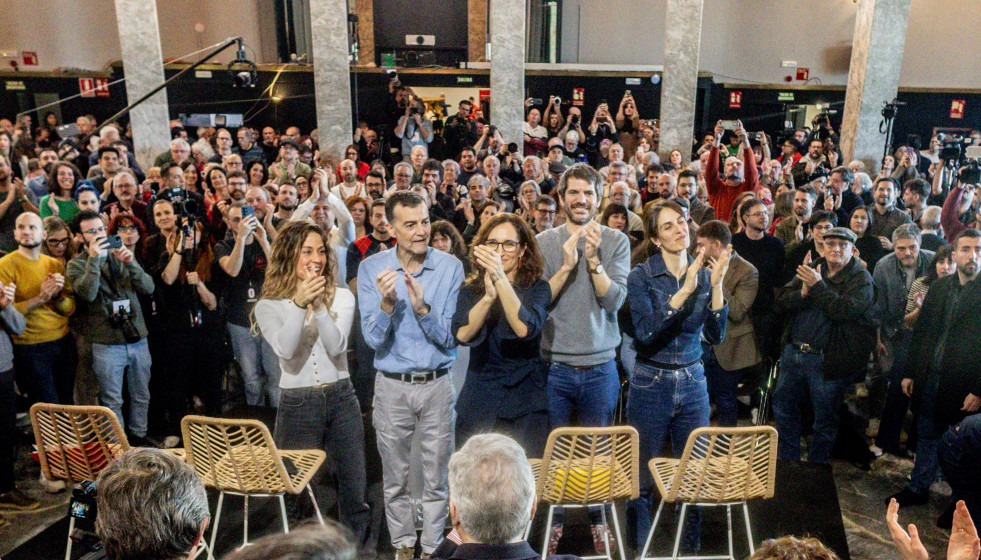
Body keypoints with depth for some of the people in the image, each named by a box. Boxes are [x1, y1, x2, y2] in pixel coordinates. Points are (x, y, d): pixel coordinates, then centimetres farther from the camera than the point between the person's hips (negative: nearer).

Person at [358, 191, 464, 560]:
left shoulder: (450, 267, -7)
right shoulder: (372, 268, -5)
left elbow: (451, 338, -10)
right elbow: (374, 340, -9)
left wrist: (422, 308, -26)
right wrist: (387, 305, -27)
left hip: (437, 385, 0)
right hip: (392, 386, 1)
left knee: (436, 479, 12)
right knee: (395, 480, 15)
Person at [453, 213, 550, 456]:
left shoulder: (537, 288, 0)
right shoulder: (470, 290, 5)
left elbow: (525, 329, -19)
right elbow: (462, 334, -13)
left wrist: (501, 279, -30)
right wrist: (488, 296, -28)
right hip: (477, 407, 2)